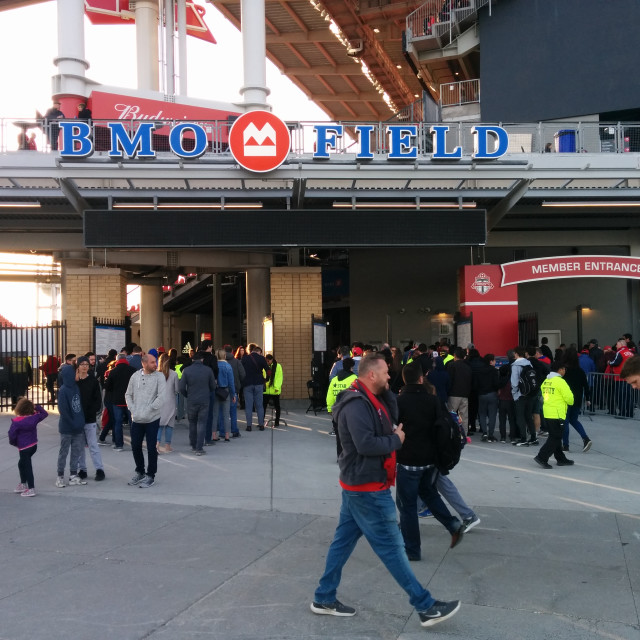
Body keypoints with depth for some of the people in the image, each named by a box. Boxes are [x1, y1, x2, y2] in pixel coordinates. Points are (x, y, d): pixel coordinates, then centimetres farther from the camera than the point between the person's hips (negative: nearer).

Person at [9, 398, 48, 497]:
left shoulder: (16, 422, -18)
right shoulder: (34, 417, -4)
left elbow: (12, 434, -12)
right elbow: (44, 414, 12)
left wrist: (13, 443, 6)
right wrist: (37, 407, 5)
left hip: (24, 448, -7)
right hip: (34, 445, 7)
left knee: (27, 466, 0)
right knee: (21, 463, 24)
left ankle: (31, 489, 2)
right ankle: (23, 484, 33)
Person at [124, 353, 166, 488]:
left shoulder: (159, 376, -6)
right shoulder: (135, 376, 4)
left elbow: (161, 396, -14)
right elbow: (128, 394, 12)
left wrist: (148, 410, -14)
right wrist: (132, 409, 0)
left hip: (152, 419, -4)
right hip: (137, 419, 4)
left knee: (151, 448, 1)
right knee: (135, 446, 12)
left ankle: (150, 476, 14)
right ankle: (140, 472, 31)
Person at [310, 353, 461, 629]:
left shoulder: (367, 399, 11)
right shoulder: (357, 404, -22)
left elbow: (393, 417, 13)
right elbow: (366, 444, -28)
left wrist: (385, 390, 3)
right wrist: (397, 440, -16)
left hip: (358, 485, 10)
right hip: (367, 488, -10)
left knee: (343, 540, 15)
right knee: (391, 546, -2)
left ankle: (324, 598, 25)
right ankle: (426, 607, 6)